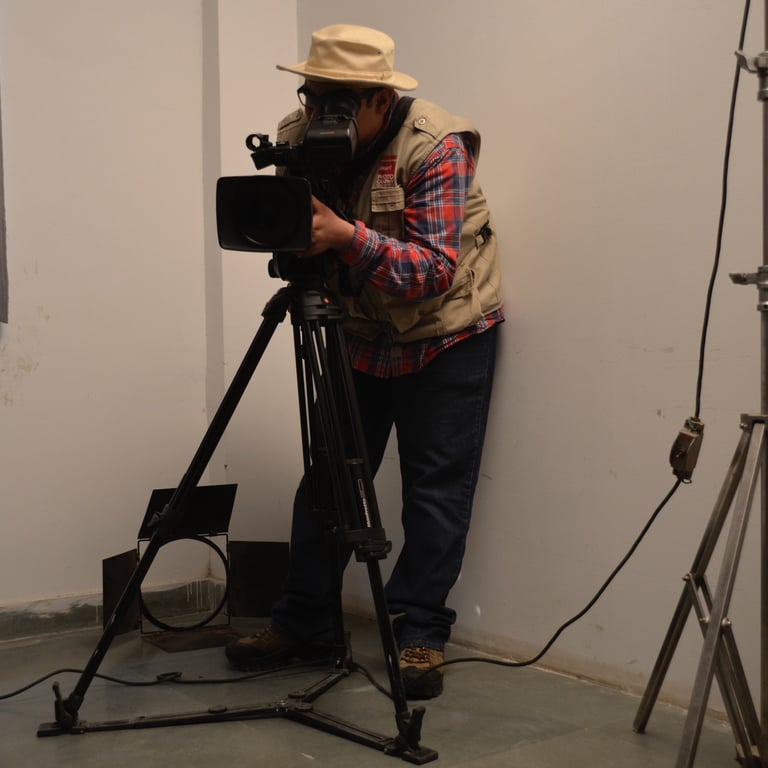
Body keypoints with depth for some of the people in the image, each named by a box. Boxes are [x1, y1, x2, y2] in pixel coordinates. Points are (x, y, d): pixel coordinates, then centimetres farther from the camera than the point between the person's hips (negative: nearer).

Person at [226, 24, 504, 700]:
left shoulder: (436, 148, -23)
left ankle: (419, 634, 7)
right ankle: (303, 623, 19)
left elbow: (436, 269, -30)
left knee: (437, 486, -3)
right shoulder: (301, 138, -7)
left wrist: (347, 236, -42)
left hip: (446, 334, -5)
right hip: (358, 331, 5)